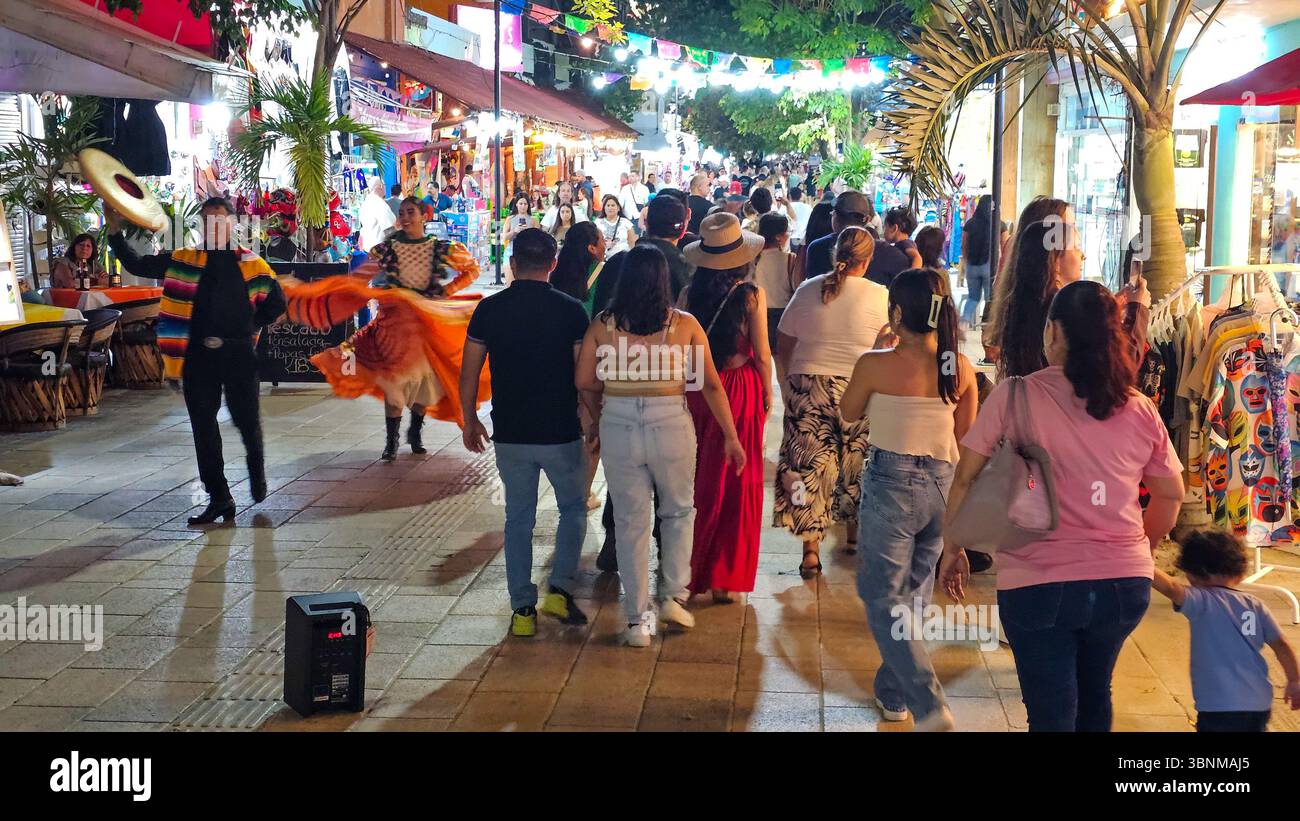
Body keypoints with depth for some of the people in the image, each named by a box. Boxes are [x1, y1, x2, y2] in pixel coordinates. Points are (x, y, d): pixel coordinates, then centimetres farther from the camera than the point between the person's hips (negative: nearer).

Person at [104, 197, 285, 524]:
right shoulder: (184, 261, 8)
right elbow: (137, 265, 7)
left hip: (239, 355, -2)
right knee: (204, 427, 3)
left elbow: (276, 304, 12)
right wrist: (115, 232, -3)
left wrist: (249, 327, 7)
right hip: (198, 357, 2)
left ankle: (257, 468, 36)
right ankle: (218, 497, 11)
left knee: (247, 420, 4)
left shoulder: (252, 265, 2)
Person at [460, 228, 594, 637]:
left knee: (518, 518, 13)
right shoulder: (570, 310, -8)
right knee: (573, 509, 19)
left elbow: (469, 373, 1)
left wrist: (469, 421, 14)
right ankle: (560, 589, 7)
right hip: (562, 433, -2)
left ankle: (523, 610, 14)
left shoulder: (490, 309, -2)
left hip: (510, 434, 2)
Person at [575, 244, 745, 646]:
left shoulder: (602, 324, -1)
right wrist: (731, 436, 6)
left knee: (630, 521, 12)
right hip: (671, 425, -1)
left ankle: (637, 620, 17)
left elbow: (584, 381, -1)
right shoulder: (684, 323, -3)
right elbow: (711, 385, -1)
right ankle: (673, 596, 20)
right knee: (679, 510, 24)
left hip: (618, 427, 1)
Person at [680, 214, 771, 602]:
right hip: (741, 388, -3)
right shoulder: (752, 295, -11)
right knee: (737, 484, 7)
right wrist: (767, 393, 8)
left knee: (698, 481, 14)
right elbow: (761, 355, -7)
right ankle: (724, 578, 12)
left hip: (696, 389, 3)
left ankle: (691, 570, 23)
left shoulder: (690, 293, -4)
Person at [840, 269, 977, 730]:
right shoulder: (960, 368, -2)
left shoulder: (876, 364, -14)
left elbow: (848, 414, 5)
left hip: (891, 484, -5)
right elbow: (965, 438, 7)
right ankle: (894, 694, 32)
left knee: (884, 598, 4)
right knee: (914, 595, 20)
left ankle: (929, 706, -9)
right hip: (943, 485, 5)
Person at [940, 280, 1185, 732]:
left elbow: (965, 478, -6)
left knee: (1052, 714, 8)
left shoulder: (1014, 396, -9)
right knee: (1094, 695, 27)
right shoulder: (1140, 411, 1)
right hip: (1125, 582, 4)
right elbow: (1171, 495, 13)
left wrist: (952, 549, 7)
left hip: (1038, 584, -4)